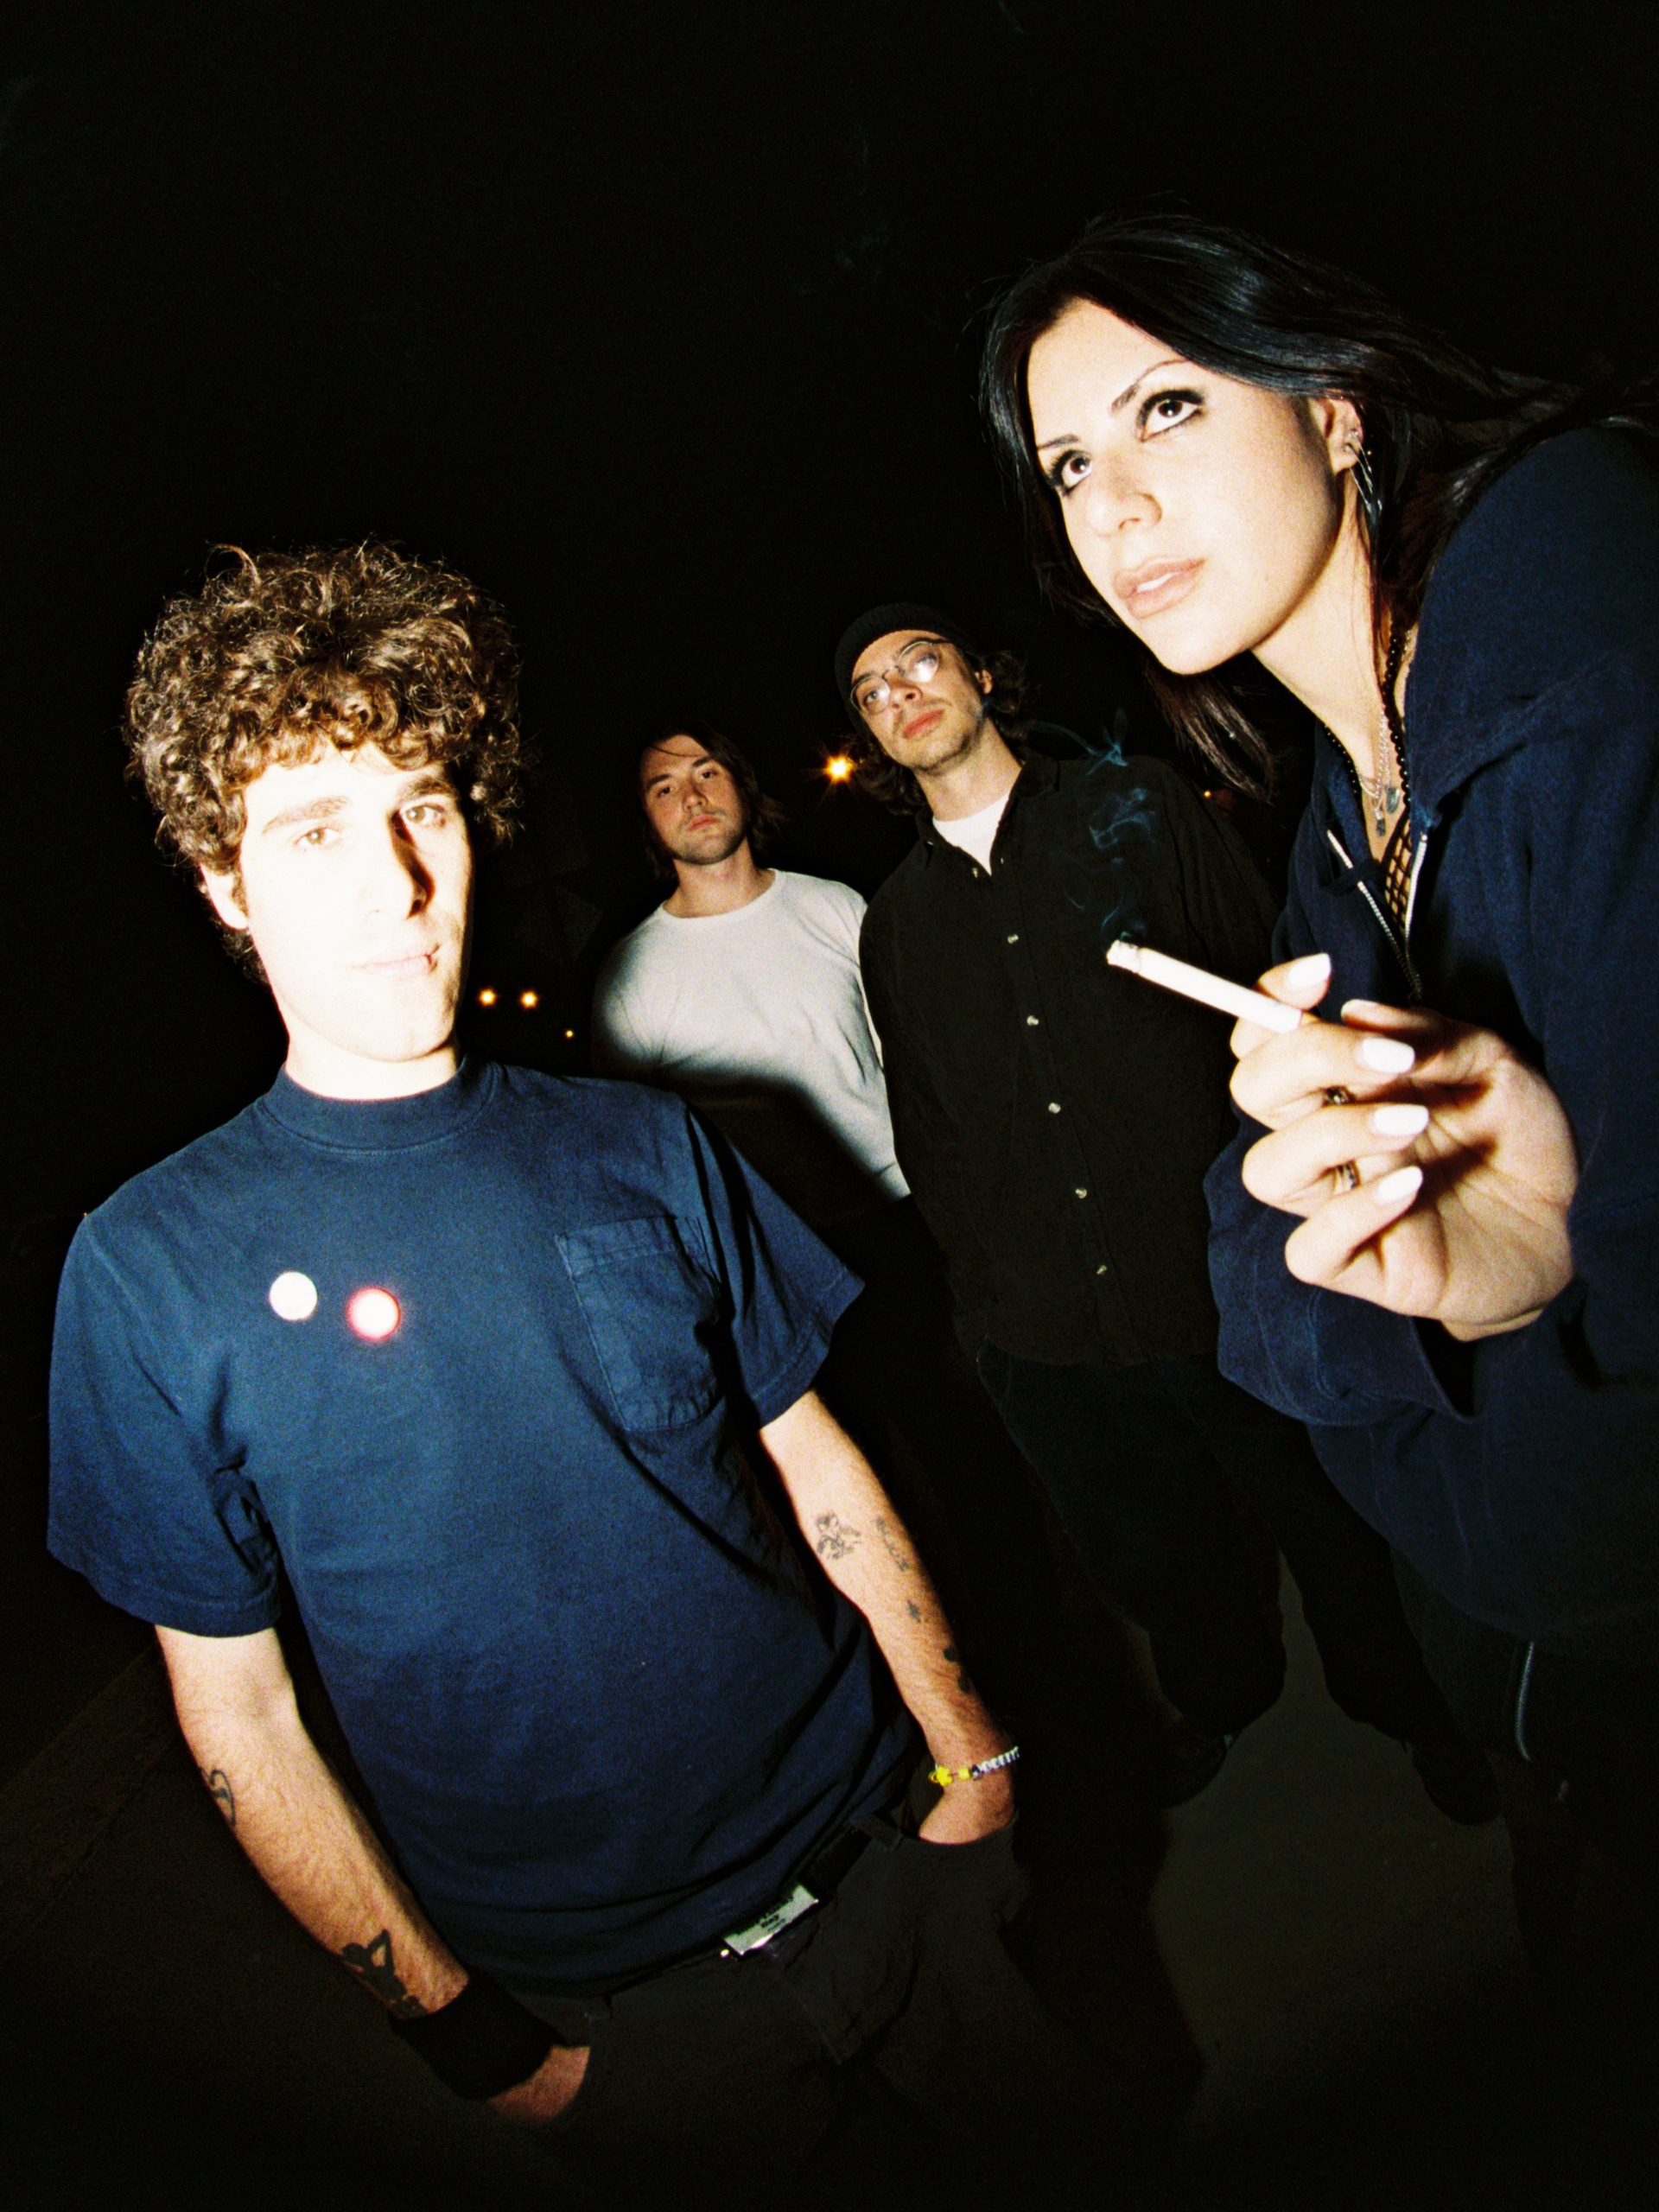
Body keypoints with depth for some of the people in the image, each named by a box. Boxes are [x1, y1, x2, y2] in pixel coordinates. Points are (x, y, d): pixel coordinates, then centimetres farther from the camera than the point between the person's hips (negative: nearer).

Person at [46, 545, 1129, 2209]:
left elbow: (814, 1460, 1)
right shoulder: (153, 1266, -13)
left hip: (880, 1856, 3)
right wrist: (462, 2031, -6)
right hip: (605, 2004, -2)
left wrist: (970, 1747, 0)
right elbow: (236, 1708, -9)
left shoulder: (643, 1151, -5)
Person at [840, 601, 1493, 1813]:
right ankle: (1220, 1697, 50)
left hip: (1222, 1270, -2)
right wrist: (982, 1275, 7)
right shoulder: (895, 922, 8)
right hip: (1044, 1327, 3)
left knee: (1328, 1516, 14)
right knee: (1149, 1552, 19)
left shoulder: (1138, 807, 1)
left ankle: (1411, 1706, 44)